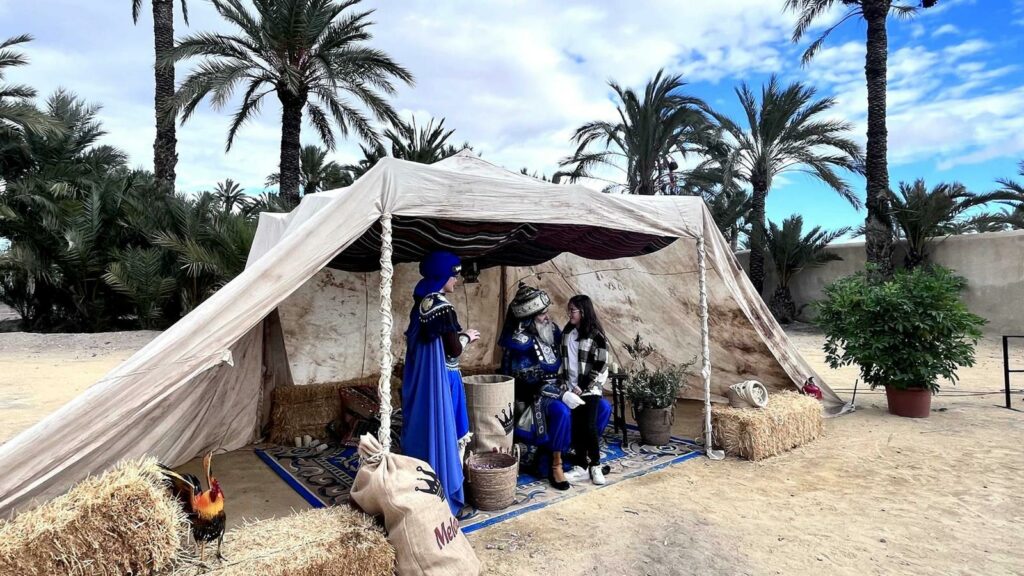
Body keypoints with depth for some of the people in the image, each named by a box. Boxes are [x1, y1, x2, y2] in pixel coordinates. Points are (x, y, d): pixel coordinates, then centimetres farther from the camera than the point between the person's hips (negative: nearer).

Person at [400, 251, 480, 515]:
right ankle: (442, 495, 16)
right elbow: (453, 349, -19)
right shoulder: (442, 306, -20)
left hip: (420, 379, 9)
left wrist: (458, 336, 14)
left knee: (423, 430, 17)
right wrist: (467, 336, -2)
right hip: (440, 379, -9)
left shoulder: (420, 303, 8)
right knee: (441, 433, 3)